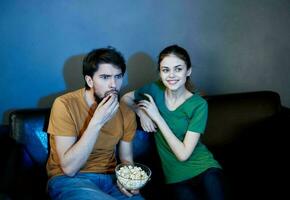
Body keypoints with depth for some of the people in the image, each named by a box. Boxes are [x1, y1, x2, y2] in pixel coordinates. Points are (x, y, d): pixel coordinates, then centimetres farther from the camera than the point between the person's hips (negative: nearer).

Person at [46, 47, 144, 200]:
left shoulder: (126, 113, -2)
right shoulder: (65, 104, -16)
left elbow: (126, 158, 10)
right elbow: (69, 168, -20)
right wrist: (96, 122, -27)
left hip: (109, 179, 4)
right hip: (69, 180, -4)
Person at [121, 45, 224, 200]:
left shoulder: (198, 105, -12)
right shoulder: (154, 90, -3)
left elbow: (183, 154, -15)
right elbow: (125, 98, 13)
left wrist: (157, 117, -17)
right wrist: (141, 113, -7)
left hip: (203, 168, -2)